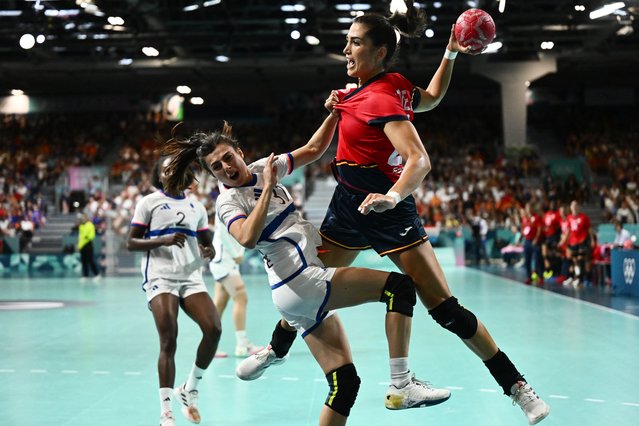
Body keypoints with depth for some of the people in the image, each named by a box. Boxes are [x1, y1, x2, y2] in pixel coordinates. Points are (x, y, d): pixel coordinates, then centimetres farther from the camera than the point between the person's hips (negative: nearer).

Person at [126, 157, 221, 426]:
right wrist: (163, 240, -16)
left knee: (214, 328, -15)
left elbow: (207, 243, 21)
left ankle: (190, 388, 7)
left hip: (191, 277, 4)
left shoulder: (196, 207, 15)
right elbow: (130, 243, 0)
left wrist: (209, 251, -4)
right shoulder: (149, 203, 4)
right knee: (168, 341, -13)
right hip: (160, 277, -4)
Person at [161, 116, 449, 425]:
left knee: (344, 383, 1)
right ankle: (402, 386, -21)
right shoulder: (228, 201, -5)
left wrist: (335, 112, 12)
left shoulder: (262, 168, 16)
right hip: (299, 282, -8)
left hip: (307, 291, 8)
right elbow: (247, 238, -26)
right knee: (399, 286, -14)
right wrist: (267, 188, -21)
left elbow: (313, 149, 23)